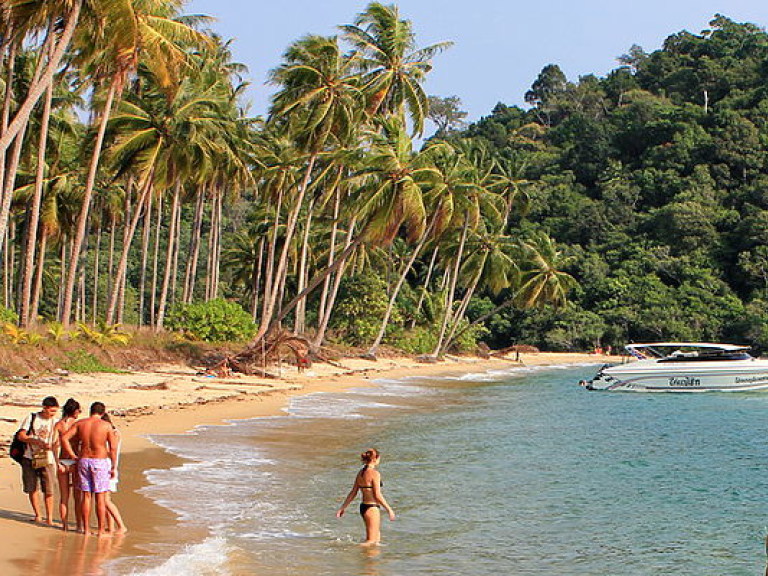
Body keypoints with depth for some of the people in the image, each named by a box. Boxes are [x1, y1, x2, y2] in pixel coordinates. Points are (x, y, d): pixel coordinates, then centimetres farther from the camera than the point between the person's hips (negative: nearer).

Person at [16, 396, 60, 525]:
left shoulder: (56, 422, 5)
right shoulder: (31, 418, 2)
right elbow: (21, 436, -3)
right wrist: (37, 442, -16)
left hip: (47, 460, 0)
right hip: (29, 458, 0)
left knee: (49, 490, -6)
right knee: (32, 489, 5)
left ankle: (49, 518, 1)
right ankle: (38, 515, 21)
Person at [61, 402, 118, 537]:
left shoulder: (80, 423, 2)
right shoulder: (106, 425, -7)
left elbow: (64, 438, -3)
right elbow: (113, 448, -7)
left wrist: (73, 456, 2)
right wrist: (114, 467, 1)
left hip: (84, 461, 3)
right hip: (100, 462, -3)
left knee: (86, 496, 10)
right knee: (100, 497, 2)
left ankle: (86, 529, 12)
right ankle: (101, 530, 3)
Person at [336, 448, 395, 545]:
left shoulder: (360, 473, 8)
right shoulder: (374, 473, -16)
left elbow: (353, 493, 11)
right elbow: (377, 495, -19)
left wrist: (343, 507, 18)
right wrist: (389, 509, -13)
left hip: (363, 506, 8)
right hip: (372, 508, -8)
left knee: (377, 538, 21)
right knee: (372, 541, -3)